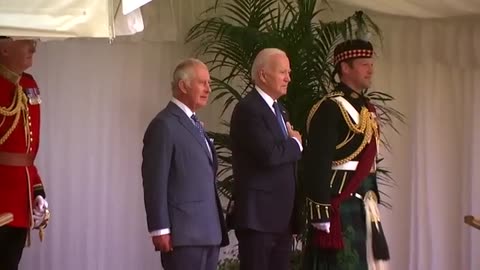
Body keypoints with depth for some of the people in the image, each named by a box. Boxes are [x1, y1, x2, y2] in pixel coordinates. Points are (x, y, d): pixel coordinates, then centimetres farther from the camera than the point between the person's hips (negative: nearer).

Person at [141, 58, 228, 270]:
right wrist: (161, 230, -18)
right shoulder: (165, 125, -9)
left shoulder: (194, 124, 19)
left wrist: (216, 227, 14)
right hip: (184, 234, -9)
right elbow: (155, 182, -14)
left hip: (208, 231, 9)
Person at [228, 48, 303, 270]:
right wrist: (295, 143, -7)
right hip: (258, 213, -9)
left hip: (282, 214, 9)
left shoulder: (279, 109, 20)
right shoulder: (248, 109, -11)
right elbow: (269, 155, -23)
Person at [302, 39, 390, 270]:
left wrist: (373, 199, 19)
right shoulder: (330, 108, -12)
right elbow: (317, 162, -18)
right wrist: (321, 211, -22)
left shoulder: (367, 108, 17)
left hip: (363, 203, 9)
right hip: (338, 201, -9)